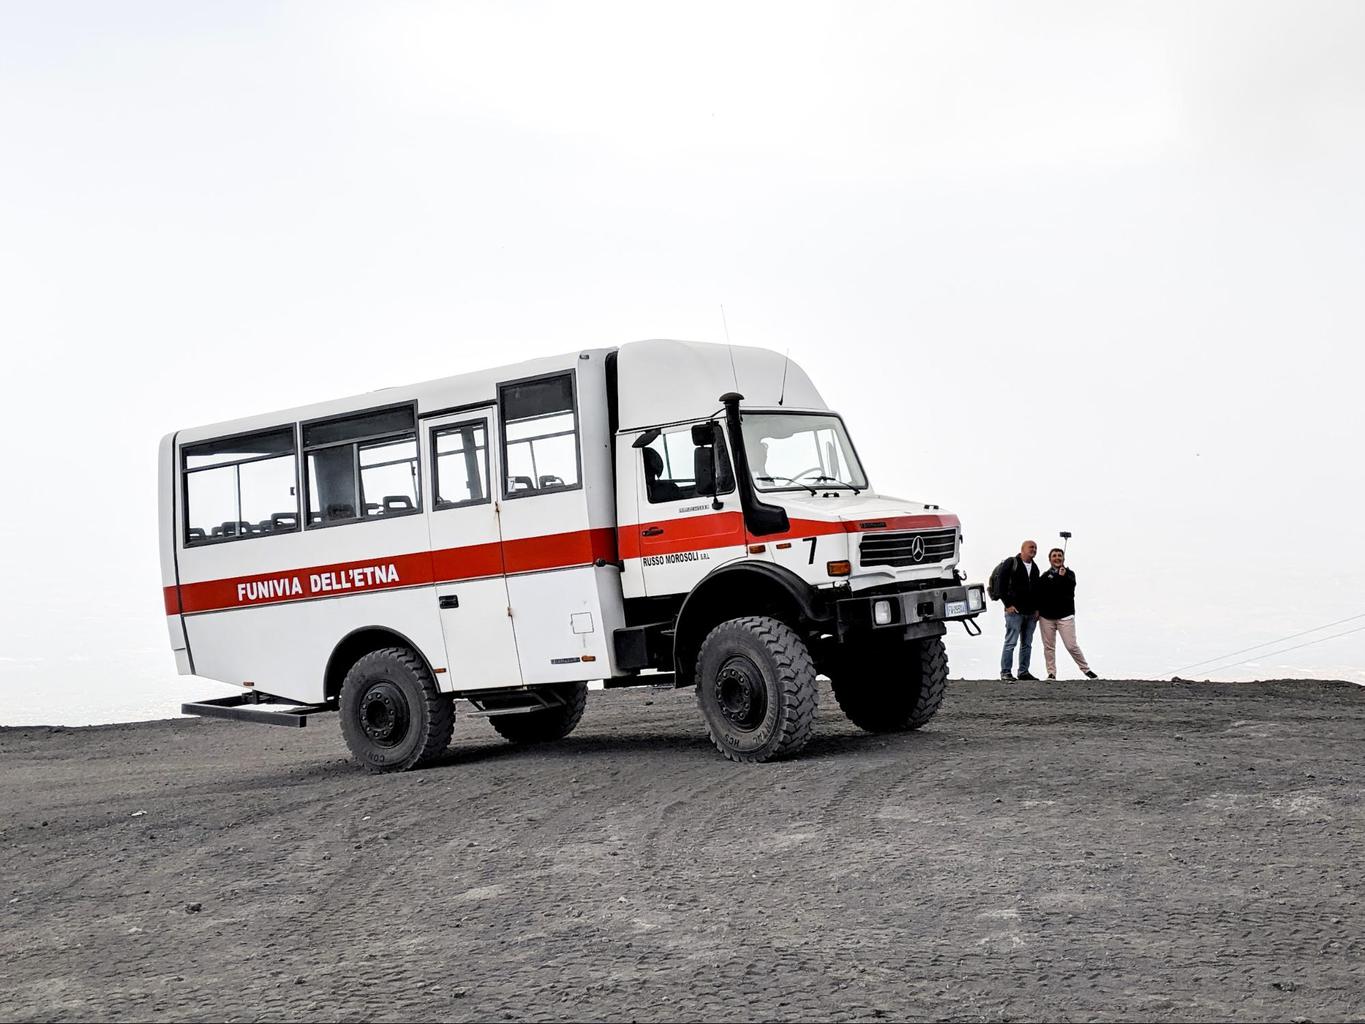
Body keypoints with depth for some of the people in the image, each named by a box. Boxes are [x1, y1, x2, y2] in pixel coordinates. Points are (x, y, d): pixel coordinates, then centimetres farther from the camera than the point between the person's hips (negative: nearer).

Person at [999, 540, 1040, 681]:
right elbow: (1001, 584, -8)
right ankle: (1005, 672, -5)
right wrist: (1008, 604, -12)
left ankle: (1024, 671, 15)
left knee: (1027, 644, 9)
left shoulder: (1034, 568, 17)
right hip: (1014, 610, -7)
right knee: (1010, 642, -8)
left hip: (1031, 613, 7)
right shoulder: (1011, 563, -4)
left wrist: (1037, 609, 11)